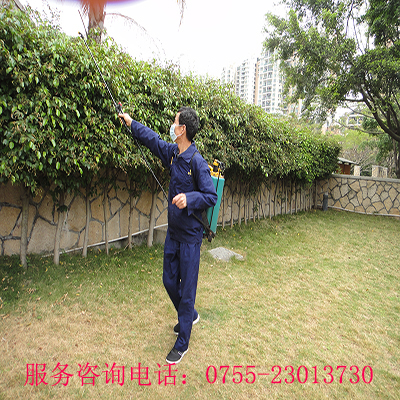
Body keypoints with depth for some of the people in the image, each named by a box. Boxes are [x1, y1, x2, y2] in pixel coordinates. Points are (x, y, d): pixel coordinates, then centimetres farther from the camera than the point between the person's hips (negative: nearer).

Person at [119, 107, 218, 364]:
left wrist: (189, 198, -34)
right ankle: (190, 316, 46)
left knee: (187, 288, 4)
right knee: (169, 281, 20)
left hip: (190, 236, -8)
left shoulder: (198, 163, -20)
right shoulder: (172, 152, 3)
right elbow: (153, 139, 21)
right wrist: (131, 123, 29)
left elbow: (212, 197, -18)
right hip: (173, 232, 8)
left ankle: (182, 343, 23)